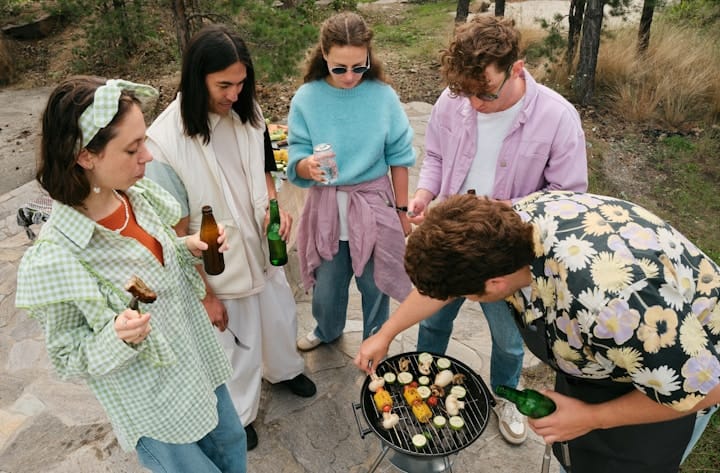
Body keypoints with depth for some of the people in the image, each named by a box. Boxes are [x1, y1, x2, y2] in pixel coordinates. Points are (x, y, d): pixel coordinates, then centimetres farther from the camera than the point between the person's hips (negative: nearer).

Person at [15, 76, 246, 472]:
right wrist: (118, 338, -35)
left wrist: (189, 249, -12)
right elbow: (68, 359, -16)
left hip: (200, 362, 6)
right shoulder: (55, 258, -29)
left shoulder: (140, 195, -11)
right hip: (155, 412, -6)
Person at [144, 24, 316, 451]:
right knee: (235, 346, 16)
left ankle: (284, 369, 60)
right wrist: (204, 294, -11)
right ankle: (240, 413, 47)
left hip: (262, 248, 5)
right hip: (217, 269, -5)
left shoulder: (247, 114, -9)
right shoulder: (167, 143, -25)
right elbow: (177, 232, -18)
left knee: (279, 316, 27)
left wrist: (274, 206, -12)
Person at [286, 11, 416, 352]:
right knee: (327, 284, 18)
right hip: (327, 206, 1)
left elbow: (398, 157, -1)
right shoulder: (307, 99, -10)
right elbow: (296, 159, -9)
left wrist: (402, 209, 3)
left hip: (374, 204, -1)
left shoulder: (383, 96, -10)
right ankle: (327, 330, 50)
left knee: (374, 282, 14)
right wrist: (308, 166, -33)